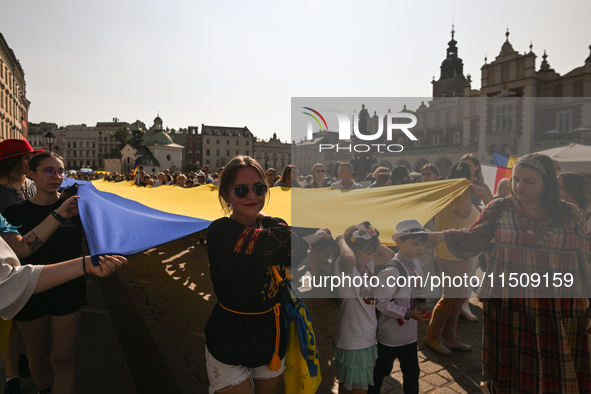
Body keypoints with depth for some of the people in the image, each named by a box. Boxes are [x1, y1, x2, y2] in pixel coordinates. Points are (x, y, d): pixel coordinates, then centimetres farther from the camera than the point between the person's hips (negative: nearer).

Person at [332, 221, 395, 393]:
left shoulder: (369, 263, 1)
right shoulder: (344, 266, -25)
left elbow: (389, 254, 10)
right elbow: (349, 258, -48)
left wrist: (371, 243, -3)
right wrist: (341, 240, -28)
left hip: (367, 337, 8)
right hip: (352, 340, -8)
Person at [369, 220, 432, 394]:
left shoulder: (415, 265, -1)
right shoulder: (391, 270, -27)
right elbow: (381, 302, -27)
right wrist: (409, 314, -26)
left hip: (410, 332, 7)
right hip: (390, 334, -7)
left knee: (412, 373, 19)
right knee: (381, 371, 13)